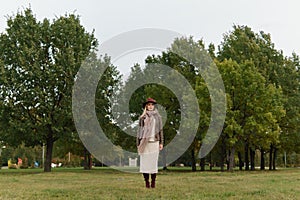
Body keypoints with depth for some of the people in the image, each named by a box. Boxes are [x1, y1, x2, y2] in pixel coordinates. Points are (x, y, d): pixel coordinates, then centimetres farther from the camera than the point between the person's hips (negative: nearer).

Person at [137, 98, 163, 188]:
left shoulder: (157, 116, 9)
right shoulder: (142, 117, 8)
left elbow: (160, 130, 10)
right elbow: (139, 130, 9)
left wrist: (161, 143, 4)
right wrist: (138, 143, 4)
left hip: (154, 142, 0)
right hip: (144, 142, 0)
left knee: (154, 162, -2)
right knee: (144, 162, -2)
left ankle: (153, 182, 4)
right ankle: (147, 182, 4)